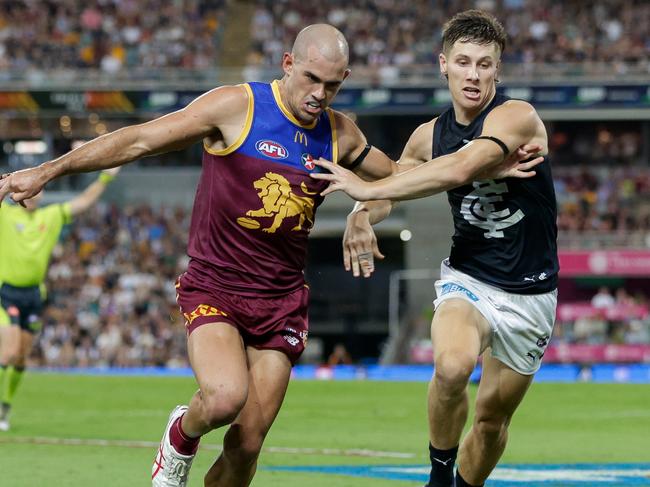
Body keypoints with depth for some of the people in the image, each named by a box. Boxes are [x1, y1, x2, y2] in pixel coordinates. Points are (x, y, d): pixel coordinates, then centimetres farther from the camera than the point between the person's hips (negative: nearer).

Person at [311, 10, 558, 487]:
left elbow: (460, 169, -34)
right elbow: (390, 185, 18)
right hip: (468, 276, 2)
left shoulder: (518, 117, -17)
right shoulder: (430, 135, 1)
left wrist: (367, 188, -33)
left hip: (529, 293, -2)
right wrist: (361, 217, -7)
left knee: (494, 416, 6)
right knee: (452, 365, -30)